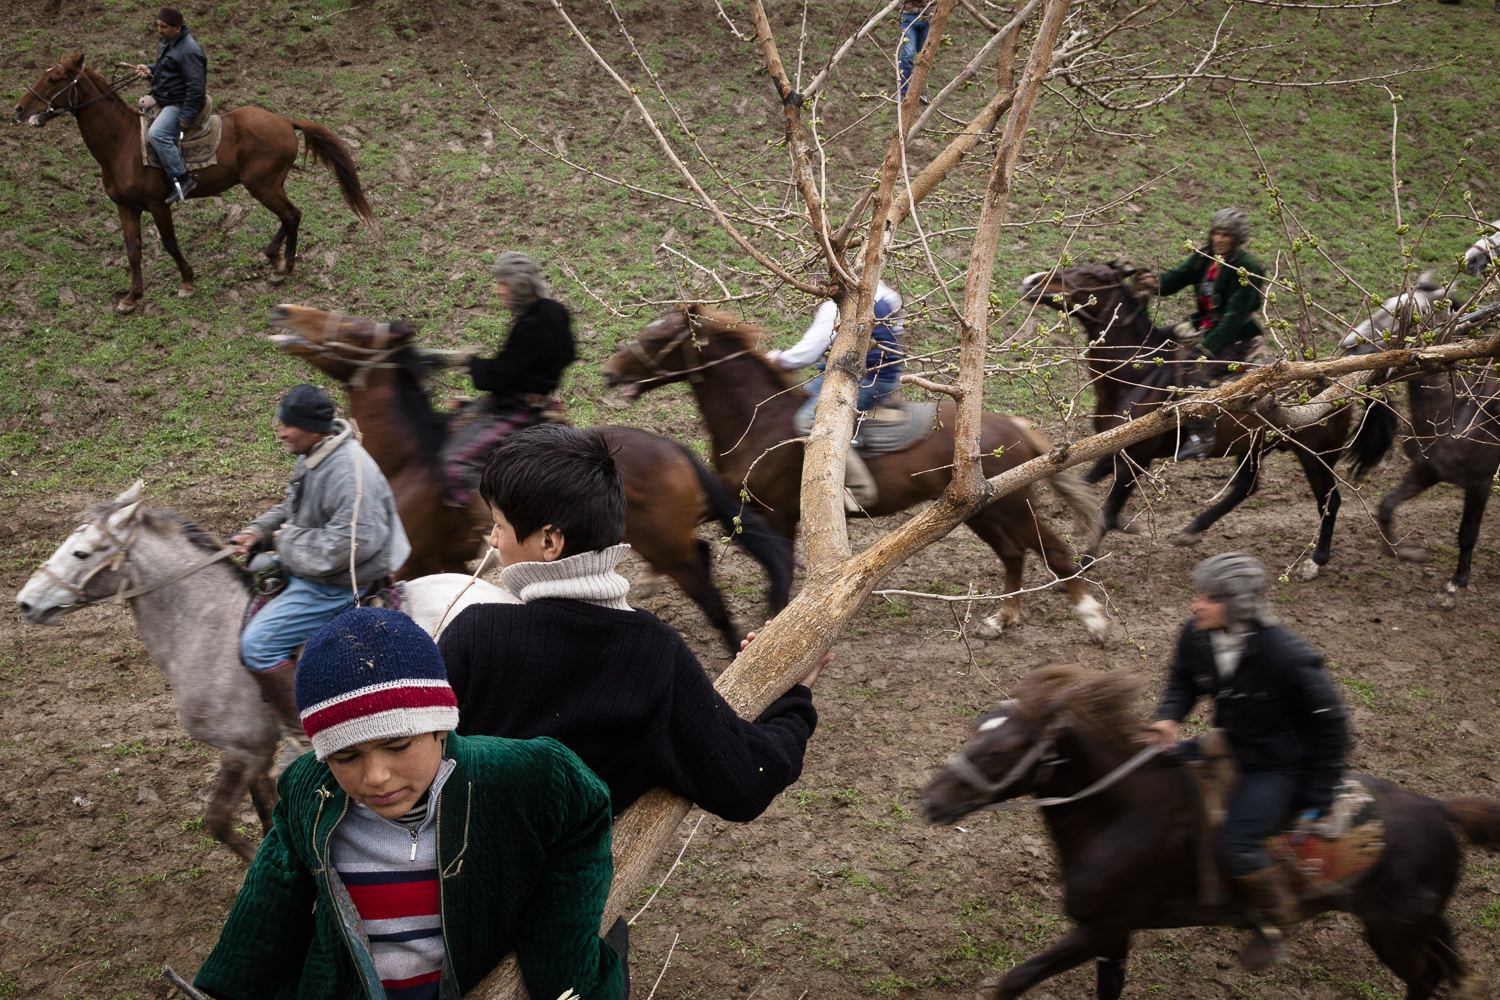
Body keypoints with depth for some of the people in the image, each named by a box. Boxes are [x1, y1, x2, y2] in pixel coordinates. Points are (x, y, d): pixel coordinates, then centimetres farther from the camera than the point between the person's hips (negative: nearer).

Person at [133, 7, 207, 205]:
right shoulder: (165, 42, 9)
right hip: (163, 101, 11)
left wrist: (186, 118, -24)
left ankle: (182, 178, -29)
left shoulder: (188, 51, -22)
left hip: (179, 104, -11)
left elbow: (196, 88, -24)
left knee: (156, 134, -32)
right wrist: (149, 70, 4)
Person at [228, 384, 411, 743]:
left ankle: (303, 735, -5)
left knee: (258, 643, -17)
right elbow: (292, 509, 21)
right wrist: (259, 532, 3)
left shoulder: (351, 473, -29)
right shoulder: (313, 458, 5)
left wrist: (290, 540, -19)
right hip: (308, 568, 11)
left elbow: (348, 544, -31)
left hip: (338, 585, -11)